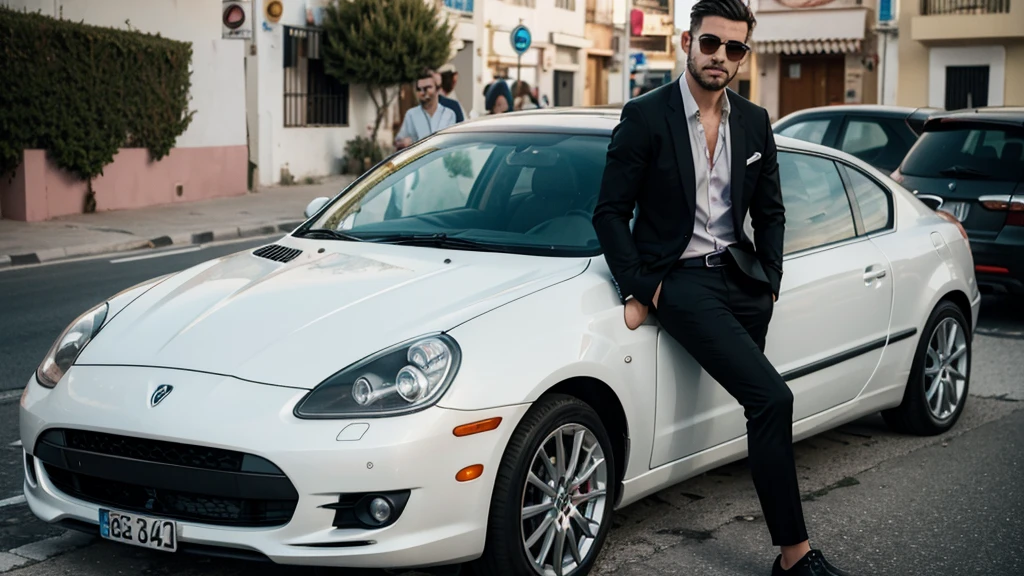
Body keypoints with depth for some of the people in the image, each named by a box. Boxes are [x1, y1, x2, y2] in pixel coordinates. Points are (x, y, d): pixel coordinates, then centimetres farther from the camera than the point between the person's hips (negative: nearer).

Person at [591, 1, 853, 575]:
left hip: (740, 276, 7)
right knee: (772, 398, -19)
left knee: (761, 403, -3)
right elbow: (610, 213, -4)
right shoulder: (645, 116, -5)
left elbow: (770, 212, 20)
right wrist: (641, 288, -10)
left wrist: (769, 282, 9)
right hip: (681, 279, -7)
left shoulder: (754, 122, 11)